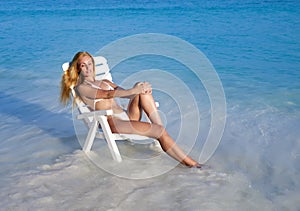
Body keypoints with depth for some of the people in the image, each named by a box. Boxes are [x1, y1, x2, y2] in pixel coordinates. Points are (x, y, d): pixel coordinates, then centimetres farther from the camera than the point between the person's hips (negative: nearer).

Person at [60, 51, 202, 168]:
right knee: (160, 131, -23)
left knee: (141, 86, -18)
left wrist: (142, 90, -10)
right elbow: (107, 94, -13)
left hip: (127, 116, 7)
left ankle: (160, 128, -22)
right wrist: (133, 91, -24)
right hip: (112, 123, -6)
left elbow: (124, 92, 13)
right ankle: (188, 162, -18)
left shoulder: (104, 82, 28)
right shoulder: (81, 88, 5)